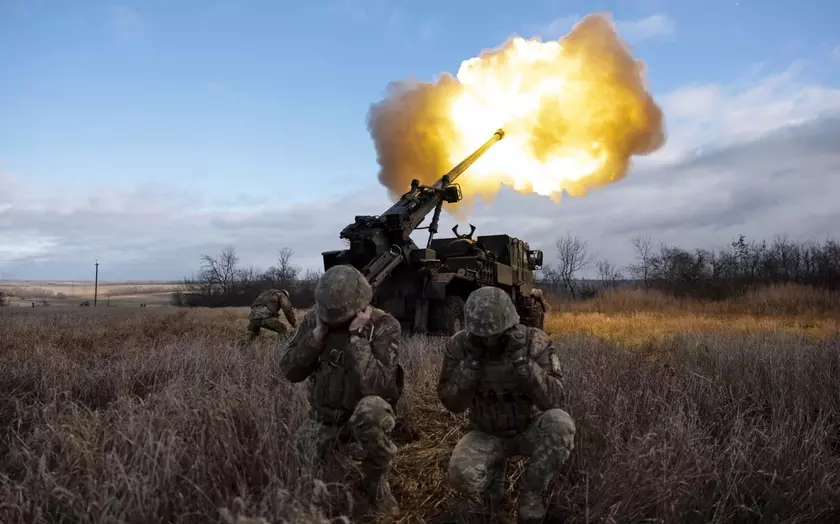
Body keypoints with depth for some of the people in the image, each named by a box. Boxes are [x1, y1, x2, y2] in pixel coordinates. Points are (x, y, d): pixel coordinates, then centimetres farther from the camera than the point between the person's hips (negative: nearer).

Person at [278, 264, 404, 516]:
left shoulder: (384, 326, -20)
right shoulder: (314, 319, -6)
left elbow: (377, 387, -32)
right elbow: (290, 371, -10)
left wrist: (357, 337, -32)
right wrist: (317, 334, -21)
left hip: (366, 414, -4)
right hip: (325, 416, 4)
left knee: (371, 410, -38)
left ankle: (376, 482, -10)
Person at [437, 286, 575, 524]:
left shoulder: (536, 342, -20)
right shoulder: (459, 346, -17)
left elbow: (553, 400, -27)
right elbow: (453, 404, -17)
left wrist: (521, 360, -38)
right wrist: (471, 362, -32)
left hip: (531, 429, 0)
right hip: (487, 434, 0)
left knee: (560, 423, -34)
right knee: (462, 476, -30)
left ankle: (531, 495, -9)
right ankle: (494, 478, 10)